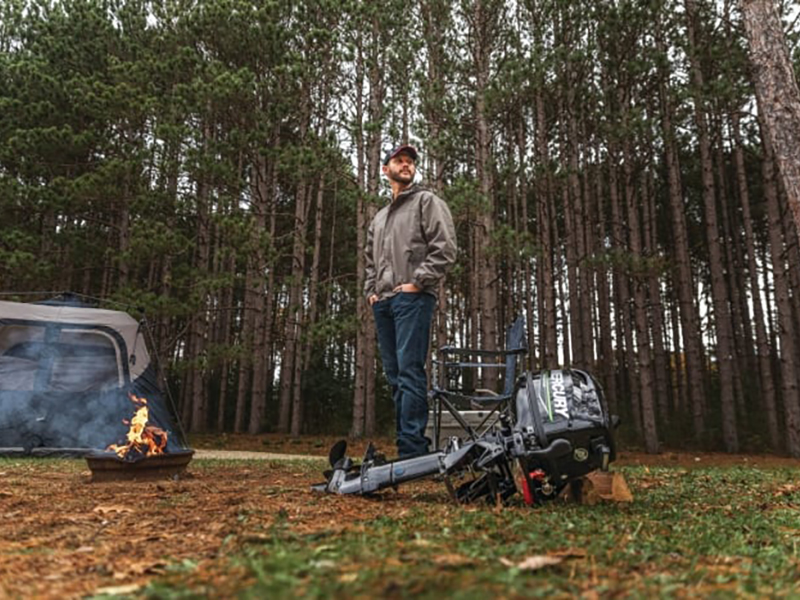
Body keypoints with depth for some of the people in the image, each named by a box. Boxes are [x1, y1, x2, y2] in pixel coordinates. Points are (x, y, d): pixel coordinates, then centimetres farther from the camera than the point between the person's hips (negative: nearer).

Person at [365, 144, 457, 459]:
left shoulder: (427, 201, 6)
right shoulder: (379, 217, 27)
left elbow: (445, 248, -7)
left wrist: (417, 282, -12)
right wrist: (371, 290, 14)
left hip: (412, 299, -7)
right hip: (383, 303, 8)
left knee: (409, 371, -15)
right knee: (394, 374, 6)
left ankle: (412, 448, -14)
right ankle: (409, 443, 12)